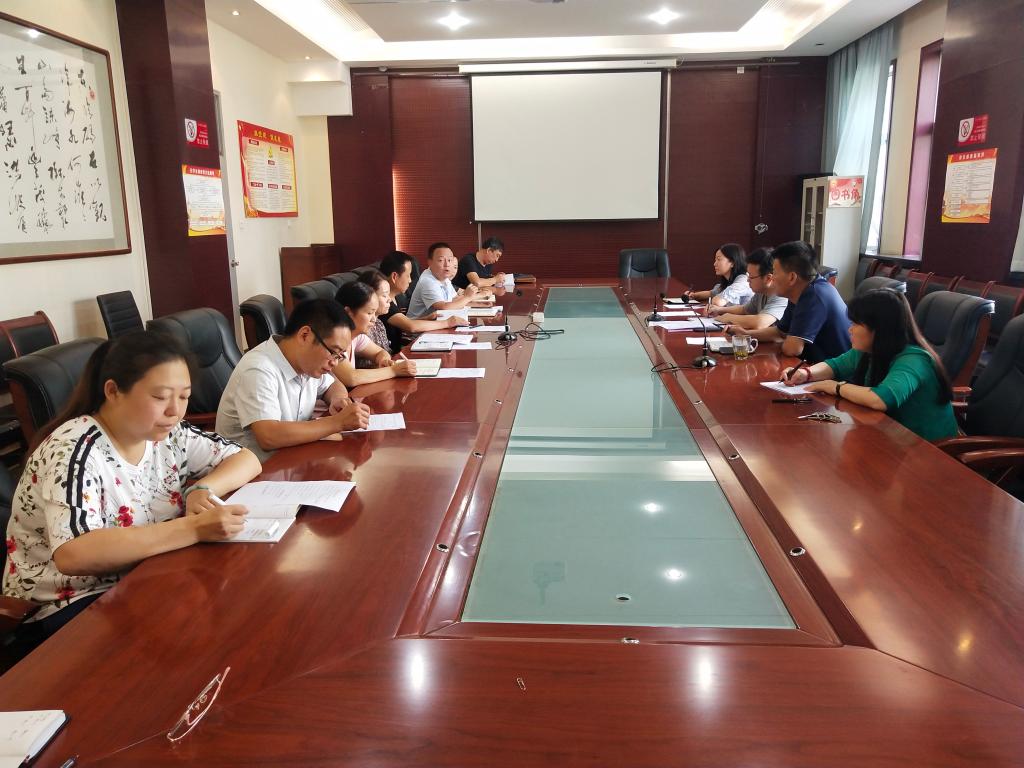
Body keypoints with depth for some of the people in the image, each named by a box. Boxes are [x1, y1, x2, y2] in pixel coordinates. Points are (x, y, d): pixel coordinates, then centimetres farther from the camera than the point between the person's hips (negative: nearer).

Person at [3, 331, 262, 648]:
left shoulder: (167, 434, -2)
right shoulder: (74, 450, -21)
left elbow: (246, 459, 5)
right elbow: (72, 554, -35)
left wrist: (202, 489, -16)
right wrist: (194, 528, -39)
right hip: (65, 608, -6)